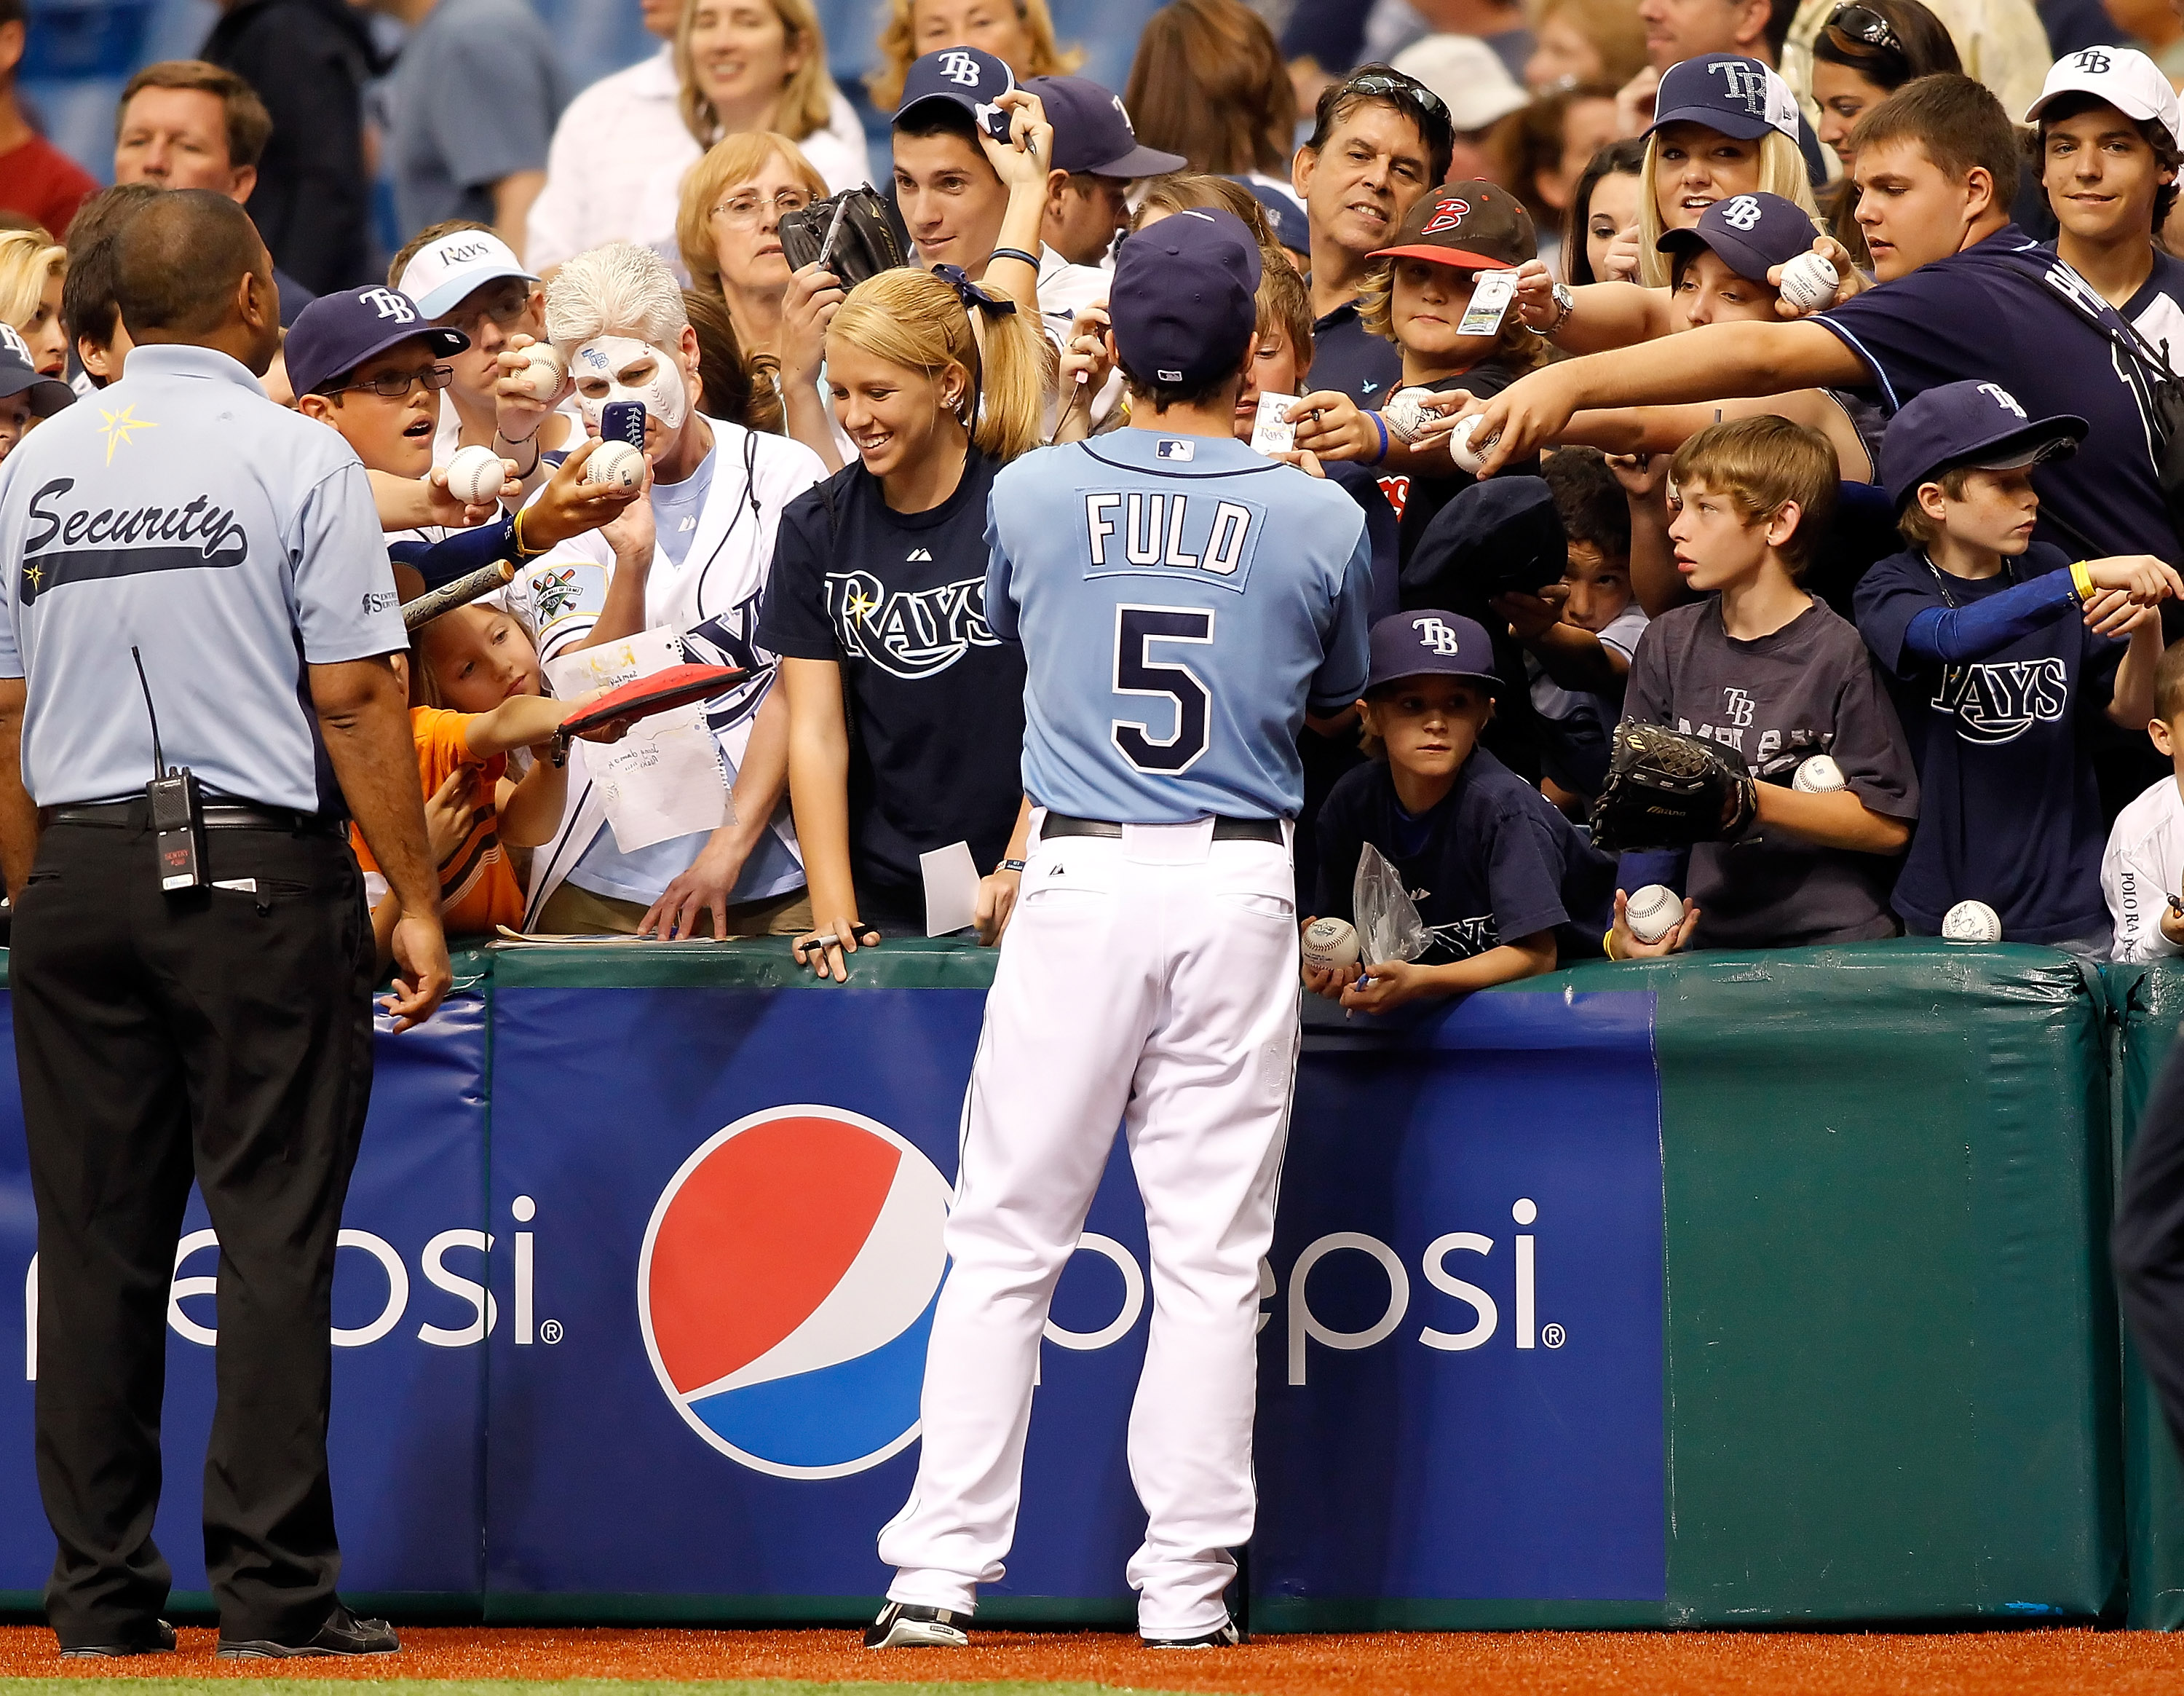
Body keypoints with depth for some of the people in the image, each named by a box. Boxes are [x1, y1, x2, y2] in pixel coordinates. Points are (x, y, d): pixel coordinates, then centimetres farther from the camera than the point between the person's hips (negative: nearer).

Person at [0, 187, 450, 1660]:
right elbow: (355, 700, -10)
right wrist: (416, 904, -5)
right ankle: (273, 1590, -6)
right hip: (260, 875, -4)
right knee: (273, 1232, -2)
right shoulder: (297, 458, -6)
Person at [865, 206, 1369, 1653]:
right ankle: (1188, 1584, 3)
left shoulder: (1037, 493, -1)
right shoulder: (1320, 518, -2)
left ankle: (940, 1572, -1)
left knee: (1005, 1244, 4)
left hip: (1079, 882, 0)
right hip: (1242, 887, 0)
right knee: (1212, 1256, 4)